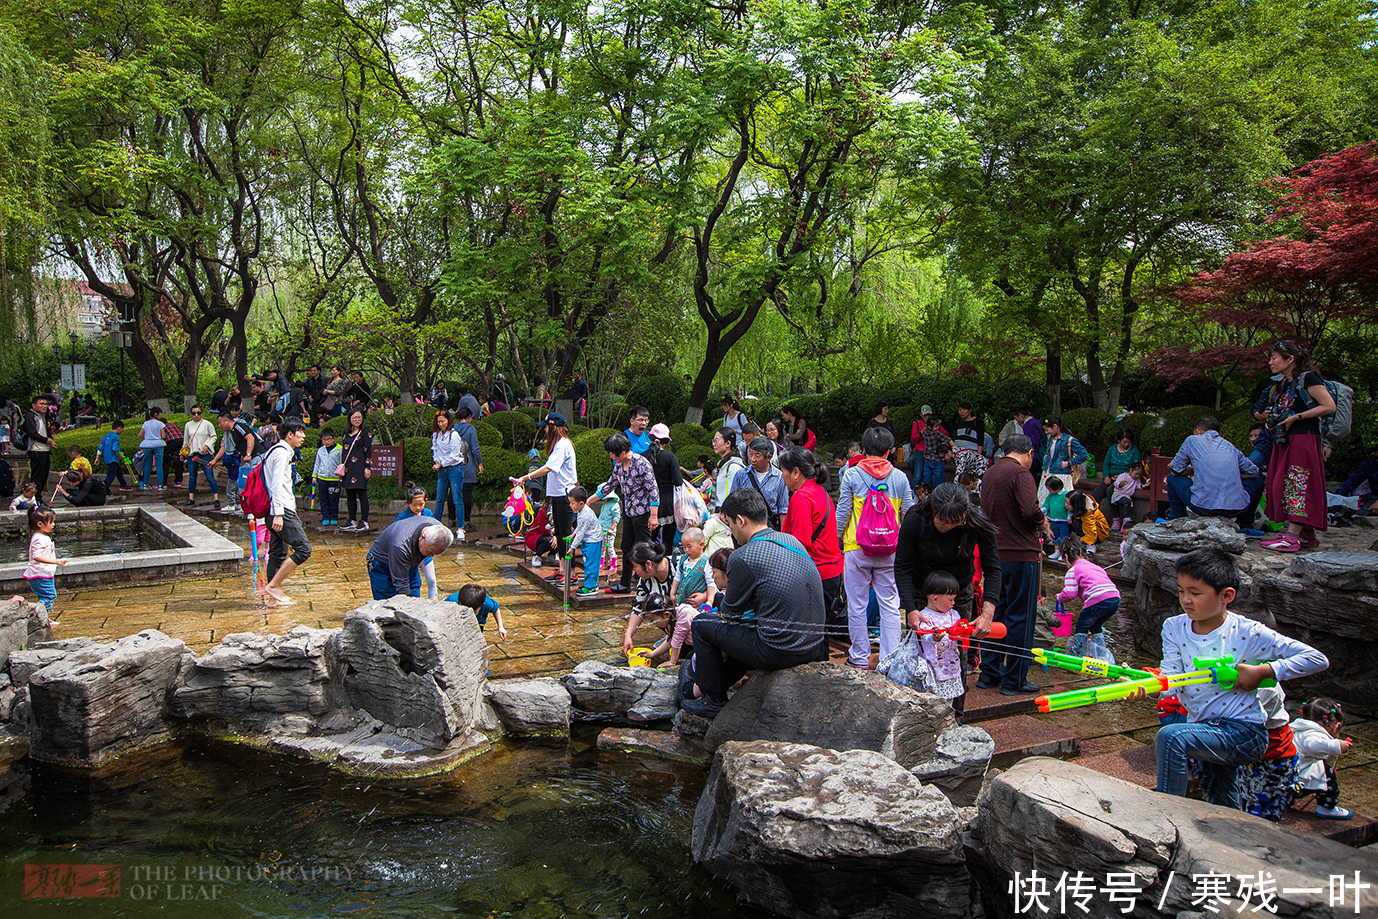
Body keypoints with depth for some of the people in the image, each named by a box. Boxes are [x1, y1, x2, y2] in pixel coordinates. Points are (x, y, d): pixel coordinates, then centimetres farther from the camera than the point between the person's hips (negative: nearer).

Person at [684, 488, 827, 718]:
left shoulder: (743, 558, -16)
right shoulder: (791, 541, 8)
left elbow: (730, 611, 0)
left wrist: (720, 607, 24)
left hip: (779, 651, -8)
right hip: (814, 649, 8)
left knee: (701, 623, 11)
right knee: (742, 628, 34)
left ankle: (715, 700, 22)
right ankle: (705, 684, 46)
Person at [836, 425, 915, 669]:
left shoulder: (852, 475, -4)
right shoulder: (900, 478, 2)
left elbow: (842, 514, -4)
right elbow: (908, 514, 5)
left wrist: (835, 540, 9)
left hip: (857, 548, -2)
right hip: (890, 550, 2)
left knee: (857, 606, 7)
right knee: (890, 605, 8)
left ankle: (860, 658, 14)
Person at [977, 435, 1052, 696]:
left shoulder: (989, 474, 12)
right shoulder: (1020, 473, -13)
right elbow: (1031, 510, -26)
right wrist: (1043, 523, -4)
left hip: (996, 554, 8)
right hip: (1020, 555, -8)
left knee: (996, 614, 16)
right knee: (1020, 617, 0)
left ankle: (989, 673, 21)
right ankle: (1014, 680, 6)